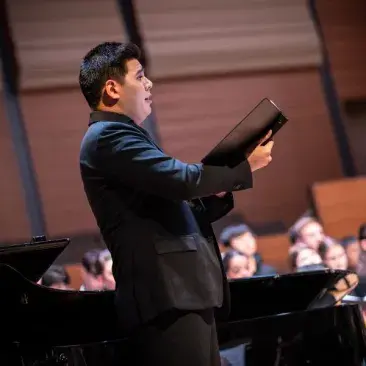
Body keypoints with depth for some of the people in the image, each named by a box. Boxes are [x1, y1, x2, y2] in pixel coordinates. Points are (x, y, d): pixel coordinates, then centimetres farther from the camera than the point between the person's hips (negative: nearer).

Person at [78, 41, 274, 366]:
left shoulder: (122, 136, 23)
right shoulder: (108, 136, -8)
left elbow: (179, 211, 24)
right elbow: (183, 179, -19)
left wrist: (218, 192, 7)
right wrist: (246, 165, -6)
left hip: (184, 292, 10)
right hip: (167, 296, -10)